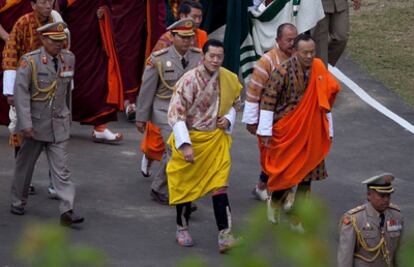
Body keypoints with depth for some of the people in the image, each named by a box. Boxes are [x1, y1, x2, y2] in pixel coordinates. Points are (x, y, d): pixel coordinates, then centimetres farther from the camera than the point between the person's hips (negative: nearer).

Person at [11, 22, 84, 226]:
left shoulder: (68, 59, 3)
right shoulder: (29, 61, -12)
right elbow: (21, 92, -16)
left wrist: (68, 115, 23)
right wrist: (25, 124, -22)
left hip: (59, 125, 3)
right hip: (35, 124, -3)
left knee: (61, 168, -5)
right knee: (25, 165, 13)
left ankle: (67, 211, -12)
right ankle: (18, 202, 30)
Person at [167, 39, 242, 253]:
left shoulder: (229, 79, -2)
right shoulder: (189, 80, -18)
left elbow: (234, 103, 18)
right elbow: (175, 114, -17)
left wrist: (229, 119, -4)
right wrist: (185, 144, -24)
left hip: (217, 140, 3)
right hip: (191, 138, -3)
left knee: (219, 187, -7)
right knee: (185, 185, 11)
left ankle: (224, 235, -10)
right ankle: (182, 229, 31)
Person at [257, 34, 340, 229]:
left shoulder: (319, 70, 0)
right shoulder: (283, 71, -15)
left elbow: (325, 101, 12)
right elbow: (268, 101, -12)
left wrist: (327, 131, 14)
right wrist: (265, 132, -11)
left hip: (311, 133, 4)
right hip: (286, 132, -4)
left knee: (306, 176, 5)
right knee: (286, 171, 0)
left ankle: (297, 220, 17)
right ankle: (274, 202, 31)